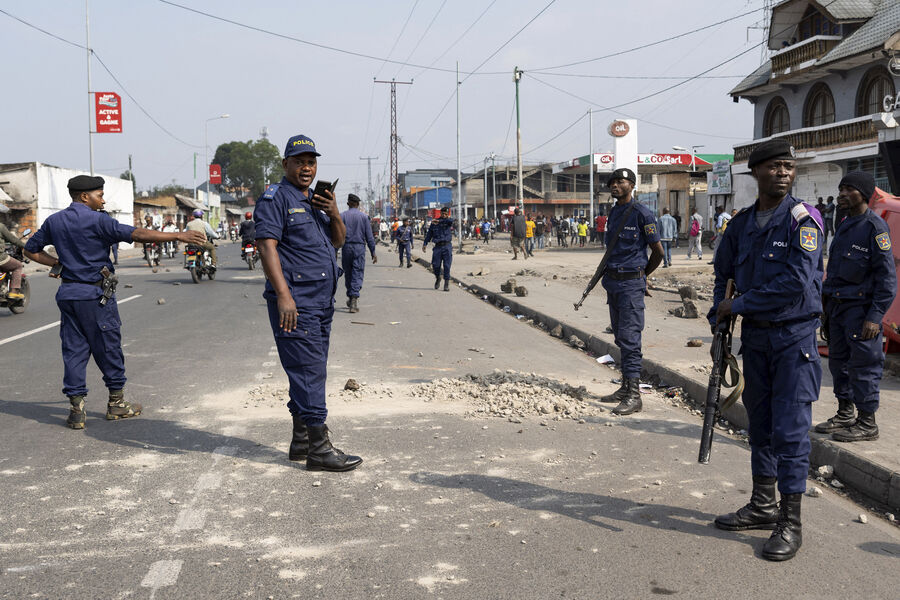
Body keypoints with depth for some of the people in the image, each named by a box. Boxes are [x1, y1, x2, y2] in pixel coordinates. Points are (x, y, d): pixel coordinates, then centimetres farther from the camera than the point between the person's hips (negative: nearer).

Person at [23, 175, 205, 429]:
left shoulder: (54, 221, 8)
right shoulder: (96, 220, -13)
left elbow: (31, 250, 16)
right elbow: (137, 234, -20)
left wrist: (59, 263, 13)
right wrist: (178, 235, -20)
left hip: (67, 293, 6)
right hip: (95, 294, -6)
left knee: (74, 350, 7)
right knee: (108, 348, 6)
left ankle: (76, 408, 5)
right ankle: (116, 403, 16)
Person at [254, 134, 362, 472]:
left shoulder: (316, 200, 21)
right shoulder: (275, 199, -6)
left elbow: (338, 241, 21)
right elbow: (267, 246, -15)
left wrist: (334, 213, -1)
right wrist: (283, 295, -24)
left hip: (322, 302, 9)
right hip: (294, 302, -9)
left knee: (310, 371, 12)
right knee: (308, 370, -11)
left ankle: (301, 441, 21)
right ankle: (319, 448, -10)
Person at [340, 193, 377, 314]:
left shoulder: (342, 216, 2)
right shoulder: (363, 216, 1)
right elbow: (369, 236, 1)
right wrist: (373, 252, 5)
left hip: (346, 247, 1)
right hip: (359, 247, -1)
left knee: (348, 274, 15)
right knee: (357, 274, -2)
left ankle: (350, 298, 24)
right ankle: (354, 298, -16)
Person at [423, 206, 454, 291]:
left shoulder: (448, 221, 3)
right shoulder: (434, 223, 10)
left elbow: (451, 221, -23)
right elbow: (429, 233, 12)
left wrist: (439, 221, -21)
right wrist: (425, 244, 3)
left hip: (447, 246, -2)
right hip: (438, 246, 2)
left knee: (447, 266, -5)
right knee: (435, 265, -1)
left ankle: (446, 284, 0)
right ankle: (437, 278, 27)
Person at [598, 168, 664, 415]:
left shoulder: (641, 213, -10)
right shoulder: (613, 212, 13)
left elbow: (658, 251, -5)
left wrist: (642, 275, 6)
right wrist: (608, 274, 18)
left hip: (631, 283, -8)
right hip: (613, 282, 8)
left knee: (630, 337, -11)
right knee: (620, 337, 12)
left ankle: (633, 395, -10)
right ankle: (626, 387, 21)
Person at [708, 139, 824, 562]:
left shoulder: (803, 219, -12)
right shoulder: (742, 223, 7)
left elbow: (796, 283, -22)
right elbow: (723, 270, 21)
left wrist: (739, 304, -14)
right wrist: (720, 312, 4)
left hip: (794, 338, -6)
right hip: (754, 336, 6)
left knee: (790, 430, -5)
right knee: (760, 425, 15)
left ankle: (790, 523, 3)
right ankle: (763, 506, 29)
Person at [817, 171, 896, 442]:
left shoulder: (875, 227, -11)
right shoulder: (845, 225, 15)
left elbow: (886, 275, -14)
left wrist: (875, 315, -19)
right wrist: (827, 305, 17)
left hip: (861, 307, -8)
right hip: (838, 305, 9)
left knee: (863, 364, -4)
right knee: (839, 361, 13)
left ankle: (867, 423, 4)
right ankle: (845, 414, 25)